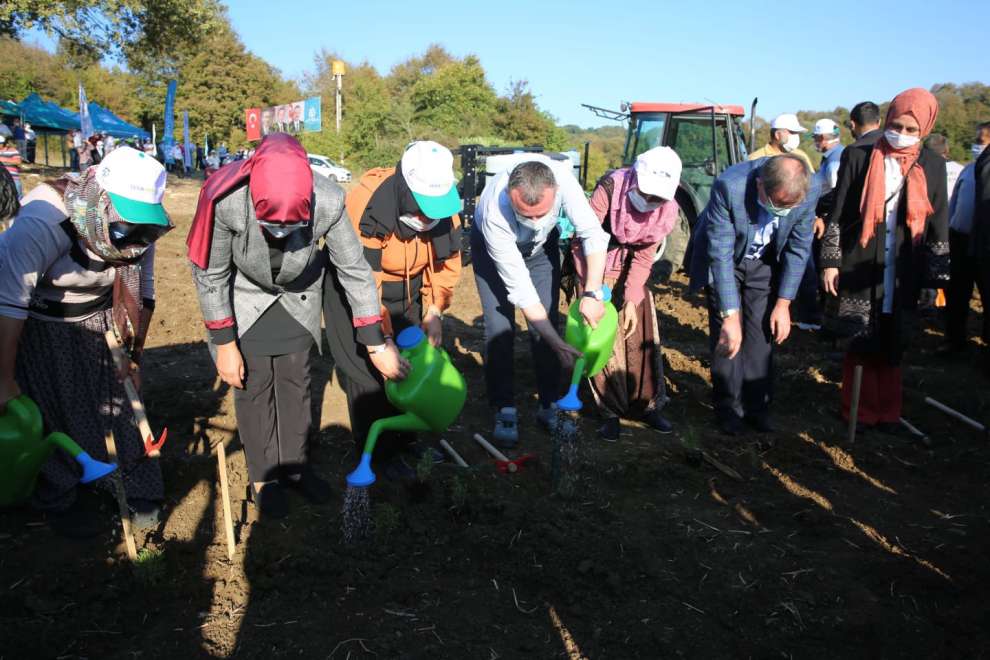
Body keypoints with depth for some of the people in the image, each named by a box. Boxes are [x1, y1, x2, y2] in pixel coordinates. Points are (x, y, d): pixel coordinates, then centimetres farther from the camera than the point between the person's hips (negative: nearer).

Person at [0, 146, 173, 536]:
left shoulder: (136, 229, -14)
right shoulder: (44, 222, -34)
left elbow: (143, 291, 0)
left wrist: (135, 351, 6)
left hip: (99, 322, 5)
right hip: (38, 327, -4)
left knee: (118, 399, 4)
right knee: (54, 413, 0)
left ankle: (134, 485, 22)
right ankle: (59, 499, 22)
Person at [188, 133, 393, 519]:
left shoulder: (328, 203, -35)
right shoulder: (224, 200, -38)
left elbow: (355, 270, -20)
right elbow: (210, 275, -20)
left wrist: (376, 344, -14)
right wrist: (224, 344, -14)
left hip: (298, 297, 2)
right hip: (245, 298, -1)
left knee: (296, 380, 11)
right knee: (253, 385, 3)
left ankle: (295, 464, 31)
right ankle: (263, 477, 22)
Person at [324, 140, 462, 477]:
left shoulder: (442, 203, -18)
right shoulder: (365, 207, -36)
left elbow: (447, 260, -5)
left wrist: (434, 311, -12)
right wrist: (382, 341, -34)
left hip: (409, 291, 6)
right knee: (370, 373, -6)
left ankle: (407, 439, 30)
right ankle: (379, 453, 13)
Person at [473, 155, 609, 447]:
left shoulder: (562, 178, -38)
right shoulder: (495, 214, -42)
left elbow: (594, 235, -26)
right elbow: (520, 288, -36)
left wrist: (592, 294, -33)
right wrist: (558, 344, -33)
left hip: (542, 243, 3)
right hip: (494, 246, -2)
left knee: (548, 323, -4)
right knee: (499, 328, -11)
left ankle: (549, 404, 8)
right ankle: (505, 410, 2)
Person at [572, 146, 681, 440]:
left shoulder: (667, 209, -15)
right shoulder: (611, 187, -28)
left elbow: (644, 257, -9)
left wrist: (632, 300, -17)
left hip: (630, 269, 4)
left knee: (642, 335, 4)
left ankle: (648, 405, 18)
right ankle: (611, 410, 7)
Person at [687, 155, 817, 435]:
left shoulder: (808, 193, -25)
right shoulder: (729, 186, -37)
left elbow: (798, 249, -11)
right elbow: (720, 254, -34)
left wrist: (783, 304, -11)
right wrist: (731, 316, -34)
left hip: (764, 262, 3)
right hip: (724, 260, -2)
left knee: (762, 332, 1)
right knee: (726, 335, -6)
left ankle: (756, 406, 15)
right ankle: (728, 406, 9)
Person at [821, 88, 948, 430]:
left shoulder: (932, 165, 7)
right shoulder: (859, 156, 1)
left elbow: (939, 225, 9)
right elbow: (838, 214, 2)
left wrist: (937, 277, 5)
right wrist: (831, 262, -3)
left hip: (903, 275, 2)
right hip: (861, 270, -2)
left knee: (892, 347, 9)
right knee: (861, 345, 2)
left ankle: (887, 411, 22)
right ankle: (860, 411, 16)